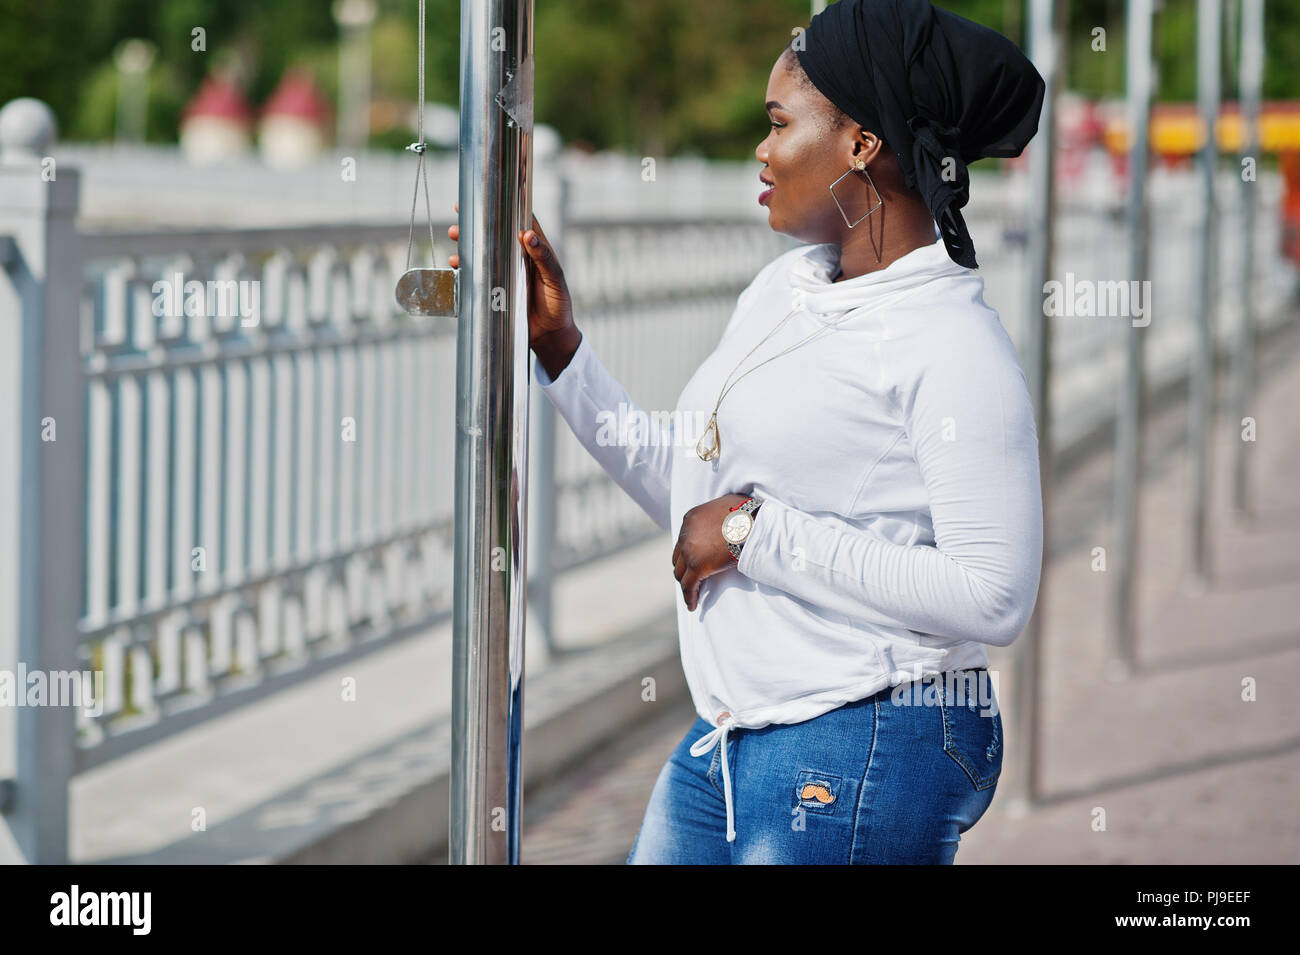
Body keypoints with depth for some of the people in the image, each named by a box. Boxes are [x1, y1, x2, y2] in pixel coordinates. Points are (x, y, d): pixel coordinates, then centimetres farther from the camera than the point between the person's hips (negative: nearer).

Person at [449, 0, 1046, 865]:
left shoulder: (955, 349, -14)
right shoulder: (780, 291, 12)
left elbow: (993, 599, -22)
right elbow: (686, 487, 22)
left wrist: (759, 532, -18)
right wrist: (558, 345, 16)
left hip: (864, 759, -8)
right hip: (728, 743, 8)